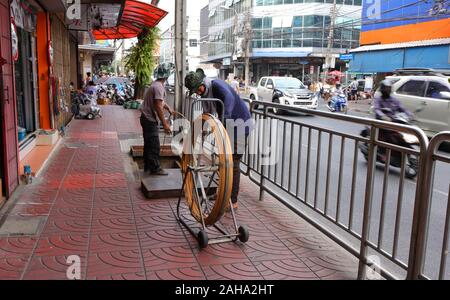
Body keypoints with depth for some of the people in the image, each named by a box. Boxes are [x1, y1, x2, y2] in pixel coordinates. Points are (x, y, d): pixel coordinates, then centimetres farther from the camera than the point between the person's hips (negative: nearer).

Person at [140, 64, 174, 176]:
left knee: (149, 144, 17)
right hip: (151, 120, -11)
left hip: (147, 118, 11)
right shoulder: (159, 87, -20)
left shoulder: (157, 85, 12)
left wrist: (169, 109, 25)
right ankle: (155, 168, 2)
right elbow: (158, 107, -26)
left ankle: (148, 166, 26)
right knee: (155, 146, -5)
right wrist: (165, 124, -26)